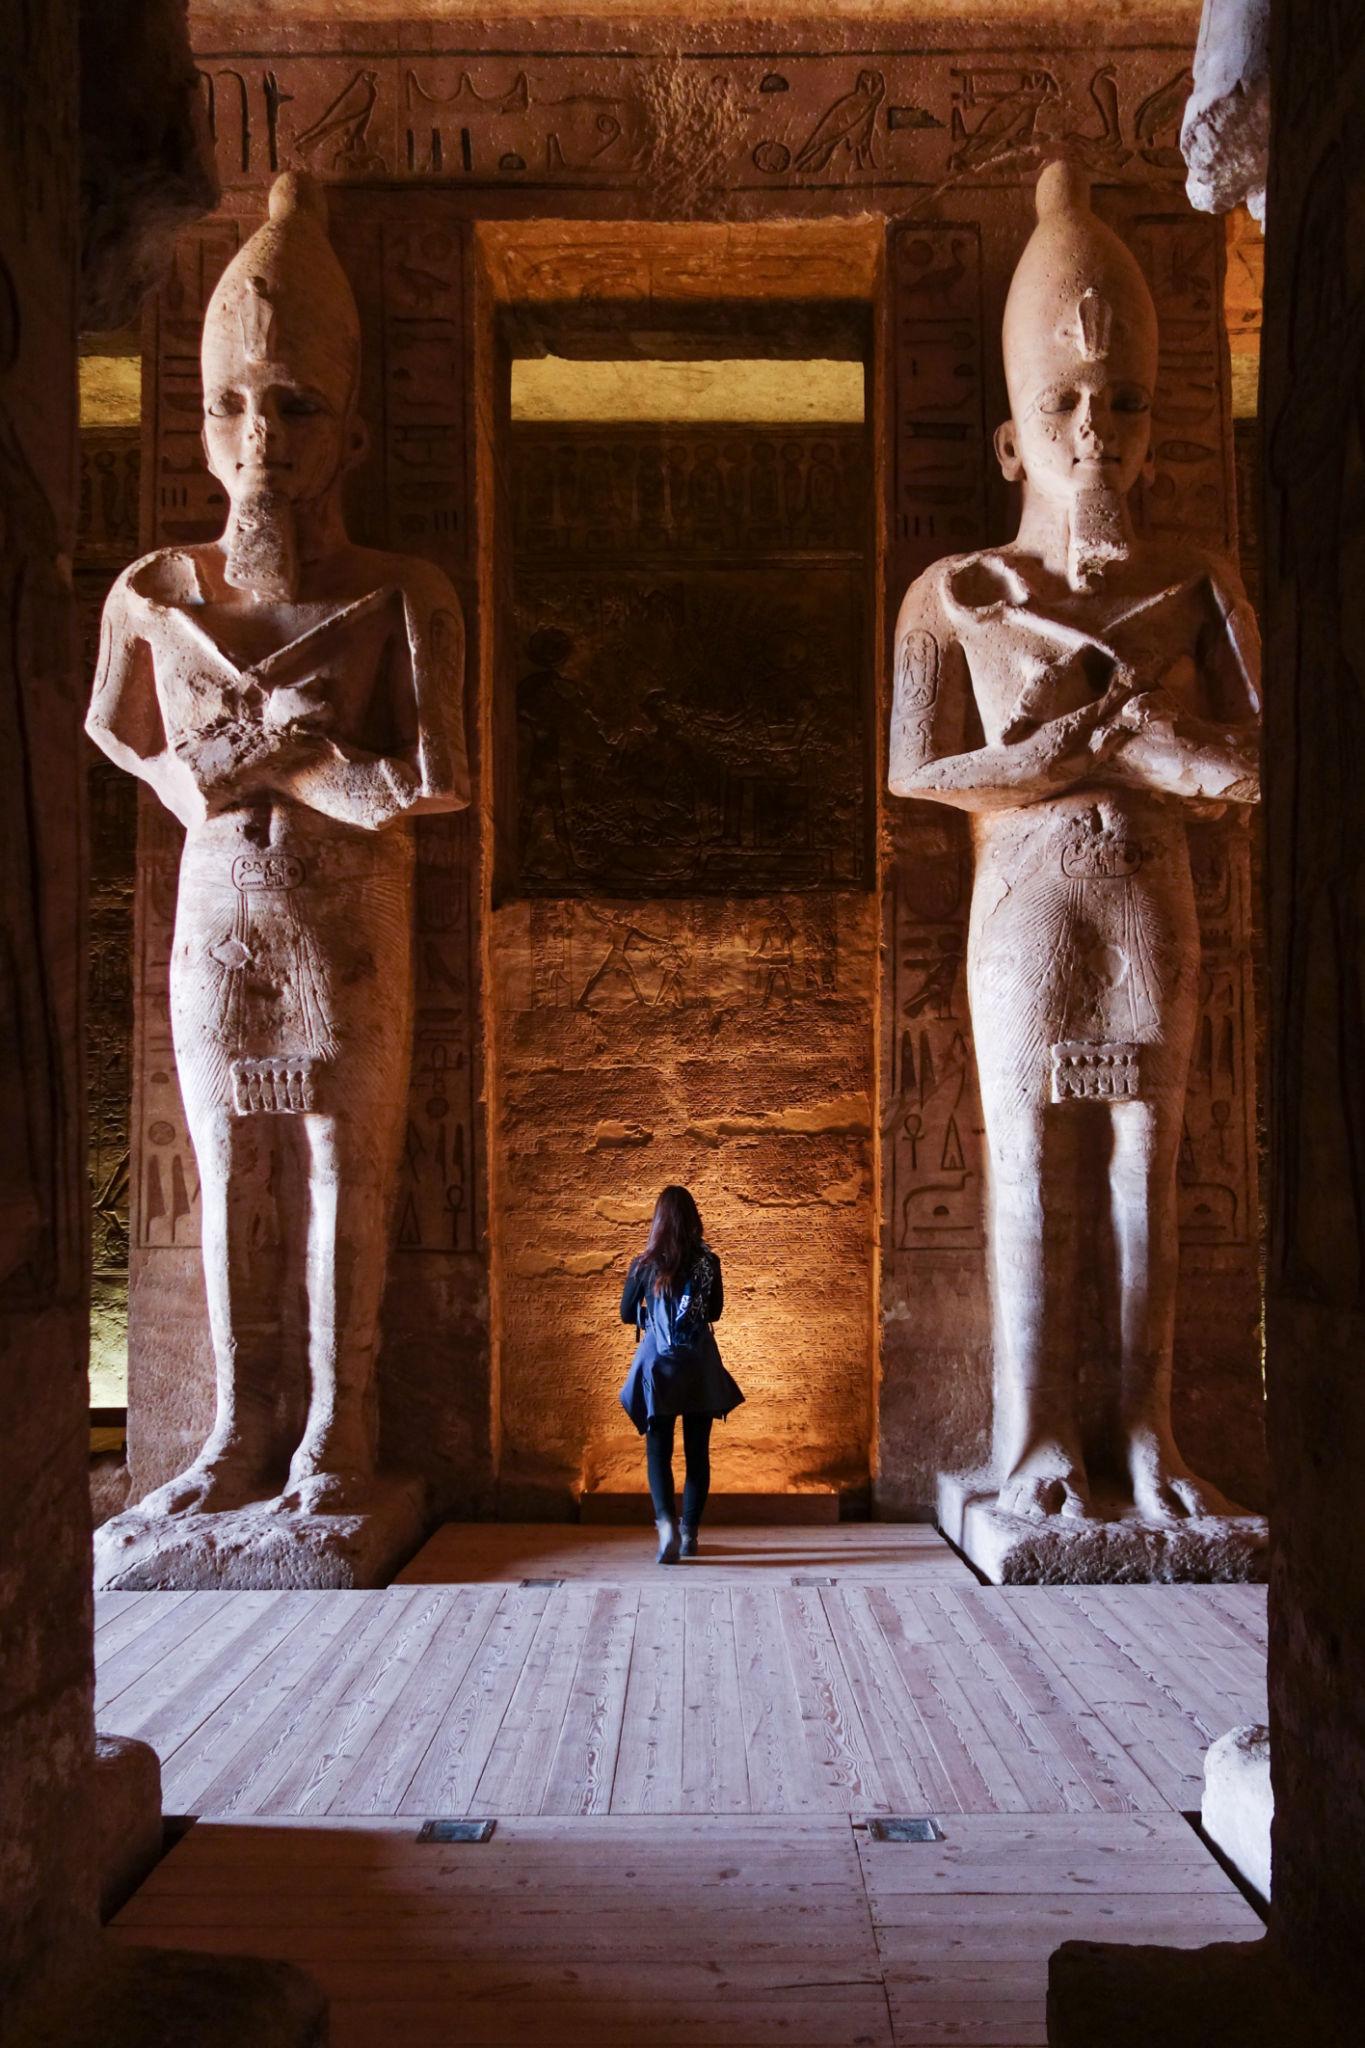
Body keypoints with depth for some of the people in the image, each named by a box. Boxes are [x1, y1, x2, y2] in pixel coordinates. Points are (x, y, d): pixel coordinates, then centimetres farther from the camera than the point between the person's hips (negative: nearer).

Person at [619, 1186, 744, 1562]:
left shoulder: (644, 1265, -5)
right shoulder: (709, 1262, -4)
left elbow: (627, 1314, 6)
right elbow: (715, 1312, 10)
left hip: (658, 1366, -1)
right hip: (700, 1367, 1)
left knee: (658, 1451, 1)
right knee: (697, 1451, 12)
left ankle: (666, 1521, -22)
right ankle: (689, 1533, 17)